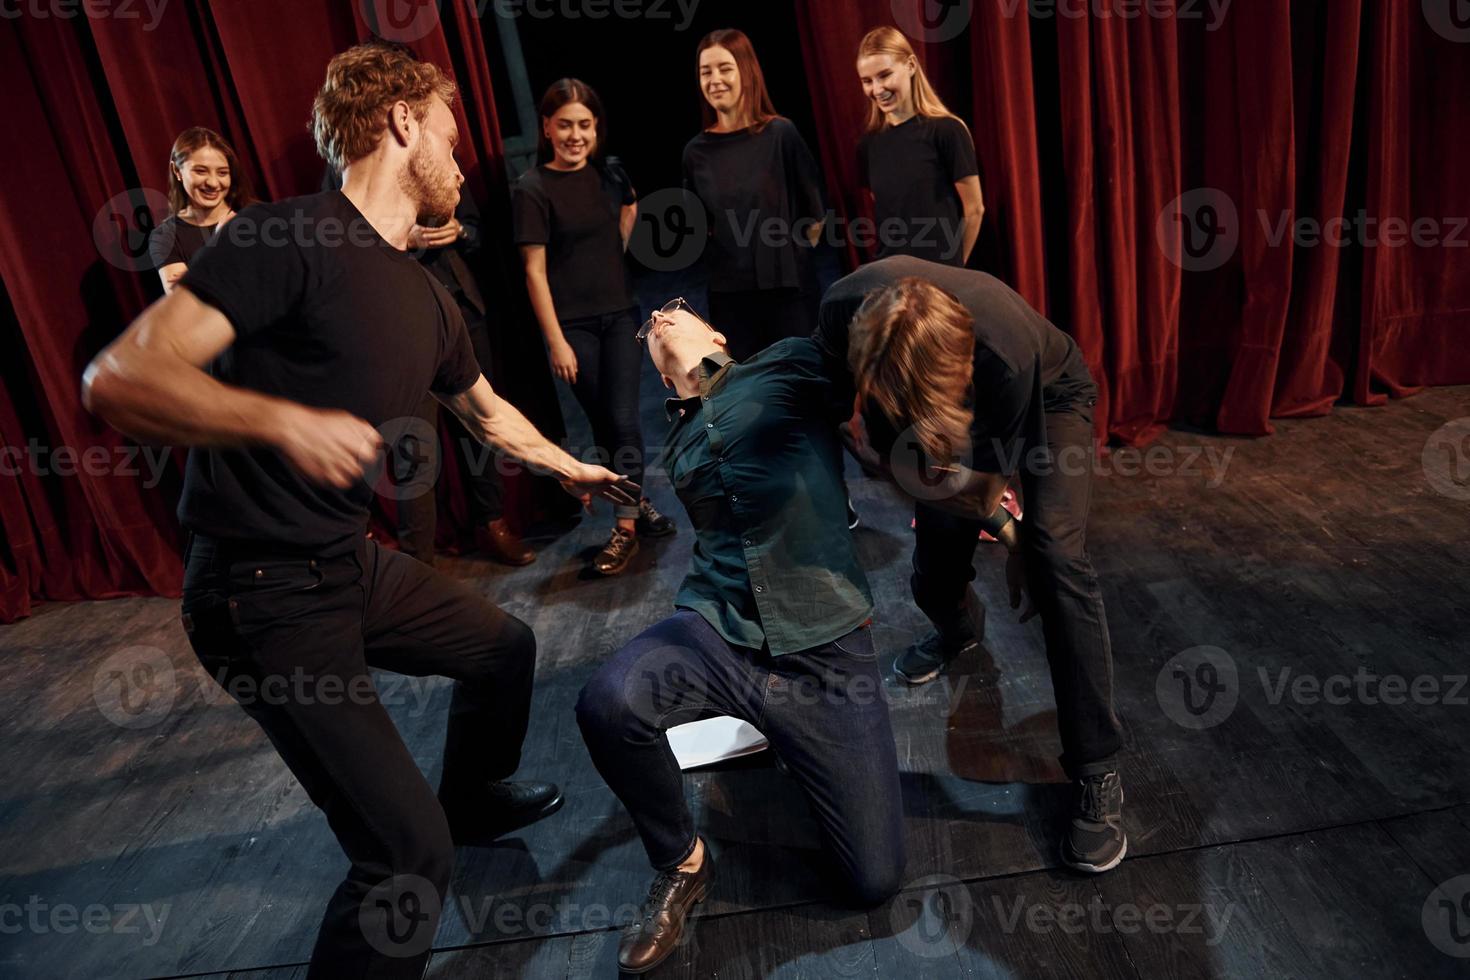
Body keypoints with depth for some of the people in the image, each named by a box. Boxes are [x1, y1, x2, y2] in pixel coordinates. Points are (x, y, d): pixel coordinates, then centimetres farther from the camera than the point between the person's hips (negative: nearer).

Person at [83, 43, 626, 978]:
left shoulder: (426, 301, 8)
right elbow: (119, 375, -24)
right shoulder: (290, 238, -18)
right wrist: (281, 420, -39)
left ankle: (475, 797, 51)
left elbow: (486, 409, 25)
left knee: (504, 644, 25)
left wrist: (569, 466, 36)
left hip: (353, 562, 9)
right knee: (410, 850, -15)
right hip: (265, 592, -9)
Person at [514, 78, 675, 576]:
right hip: (573, 324, -3)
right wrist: (556, 341, -14)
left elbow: (629, 208, 25)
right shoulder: (532, 189, -10)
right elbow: (535, 271, -12)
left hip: (619, 313, 3)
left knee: (623, 419, -3)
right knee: (602, 422, 6)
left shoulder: (609, 172, 2)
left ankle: (626, 525, 5)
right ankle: (639, 503, 23)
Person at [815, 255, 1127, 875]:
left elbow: (985, 486, -28)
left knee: (1055, 555, -25)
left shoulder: (1007, 355, -45)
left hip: (1050, 396, -3)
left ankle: (1096, 772, -13)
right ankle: (956, 631, 44)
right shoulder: (844, 311, -36)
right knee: (934, 578, 2)